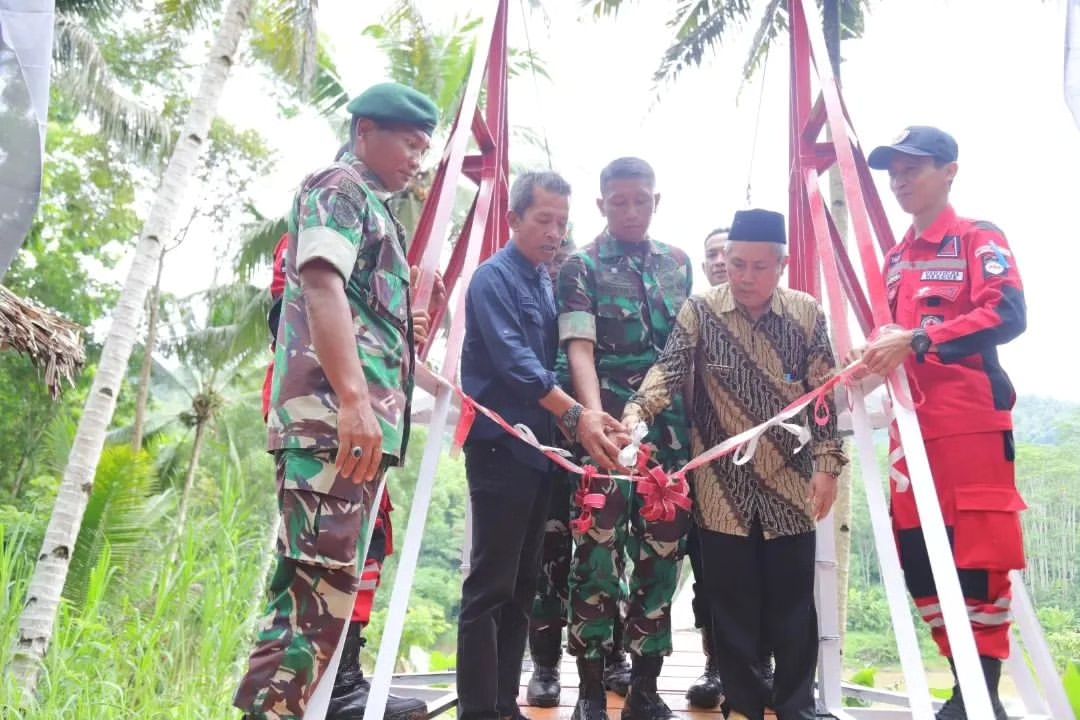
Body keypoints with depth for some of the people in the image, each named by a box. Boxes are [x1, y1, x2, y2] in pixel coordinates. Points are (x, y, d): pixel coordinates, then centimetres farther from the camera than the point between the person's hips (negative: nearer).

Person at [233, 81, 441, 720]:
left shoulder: (373, 206, 28)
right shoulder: (339, 187, -1)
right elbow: (321, 285, -18)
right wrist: (351, 399, -28)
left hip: (360, 422, 10)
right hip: (334, 417, -10)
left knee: (333, 580, 11)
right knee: (319, 583, -15)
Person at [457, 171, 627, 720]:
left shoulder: (547, 282, 15)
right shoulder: (494, 277, -9)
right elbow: (514, 360, -22)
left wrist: (567, 425, 8)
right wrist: (576, 414, -28)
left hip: (538, 447, 8)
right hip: (500, 448, -8)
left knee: (523, 584, 11)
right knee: (490, 586, -6)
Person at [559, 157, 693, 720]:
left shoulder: (678, 263, 14)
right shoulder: (582, 267, 1)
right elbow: (579, 349, -9)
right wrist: (595, 418, -25)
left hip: (670, 429, 4)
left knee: (662, 553, 6)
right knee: (598, 553, -4)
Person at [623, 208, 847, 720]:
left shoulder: (807, 314, 0)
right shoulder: (700, 312, -4)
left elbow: (823, 396, 3)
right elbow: (668, 370, -15)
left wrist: (826, 463, -1)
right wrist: (635, 415, -33)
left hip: (790, 484, 1)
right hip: (723, 486, -1)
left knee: (792, 603, 9)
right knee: (732, 603, 8)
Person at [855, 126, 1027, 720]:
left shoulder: (979, 239, -2)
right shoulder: (896, 259, 19)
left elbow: (1008, 314, -18)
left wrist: (916, 341, -23)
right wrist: (879, 356, 5)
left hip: (971, 422, -8)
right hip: (913, 425, 8)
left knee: (978, 556, -5)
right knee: (918, 556, 8)